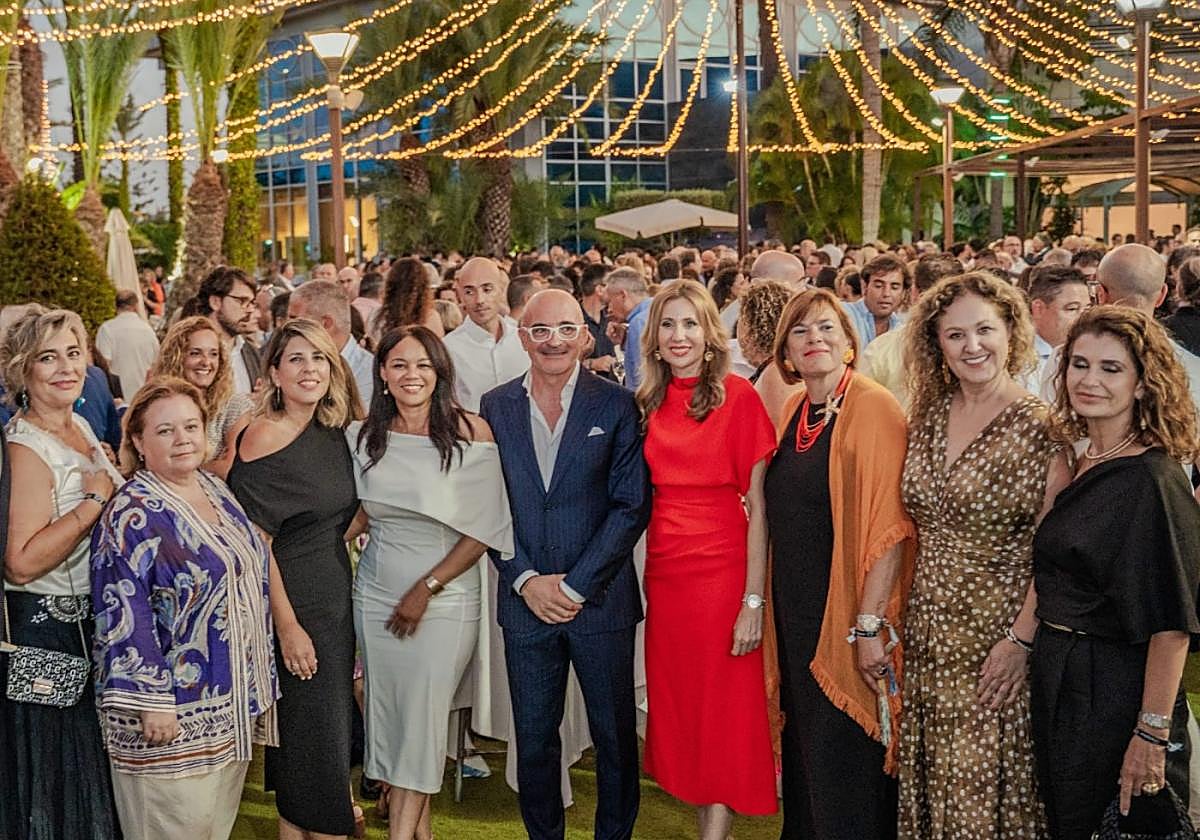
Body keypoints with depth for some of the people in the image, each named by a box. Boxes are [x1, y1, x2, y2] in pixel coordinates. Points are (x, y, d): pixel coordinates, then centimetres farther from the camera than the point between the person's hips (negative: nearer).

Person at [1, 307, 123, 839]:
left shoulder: (80, 427, 7)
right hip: (49, 625, -9)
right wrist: (95, 500, -24)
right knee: (62, 770, 2)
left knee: (97, 766, 20)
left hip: (95, 616, 9)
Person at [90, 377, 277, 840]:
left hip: (234, 705, 8)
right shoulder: (131, 515, -15)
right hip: (174, 714, -8)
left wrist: (257, 684, 20)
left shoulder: (216, 491, 9)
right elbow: (123, 618, -20)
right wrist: (151, 701, -22)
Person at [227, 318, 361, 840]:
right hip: (292, 603, -7)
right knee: (309, 730, 0)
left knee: (330, 728, 15)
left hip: (336, 597, 8)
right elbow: (257, 545, -17)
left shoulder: (333, 433, 6)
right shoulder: (265, 437, -16)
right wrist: (287, 625, -18)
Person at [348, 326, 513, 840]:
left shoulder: (472, 433, -10)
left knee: (424, 715, -2)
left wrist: (427, 588, -13)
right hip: (376, 594, 4)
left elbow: (485, 528, -10)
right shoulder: (363, 436, 1)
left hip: (445, 598, -4)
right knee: (386, 711, 8)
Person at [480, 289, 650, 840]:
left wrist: (575, 585, -12)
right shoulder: (495, 407, 5)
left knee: (615, 735, 7)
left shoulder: (617, 406, -3)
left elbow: (632, 505, -7)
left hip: (602, 601, -2)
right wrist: (526, 579, -8)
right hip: (525, 601, 2)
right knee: (533, 739, 10)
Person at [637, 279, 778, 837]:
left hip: (722, 571, -5)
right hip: (663, 574, 5)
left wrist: (754, 600, -15)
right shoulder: (649, 403, 7)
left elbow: (757, 506, -10)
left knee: (724, 712, 3)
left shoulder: (738, 397, -7)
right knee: (677, 707, 10)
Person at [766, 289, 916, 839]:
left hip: (847, 615, -7)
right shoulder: (793, 410, 8)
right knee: (805, 752, 18)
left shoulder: (873, 407, -15)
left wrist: (871, 624, -22)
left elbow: (890, 526, -19)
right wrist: (768, 604, 13)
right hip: (796, 611, 7)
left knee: (845, 763, 3)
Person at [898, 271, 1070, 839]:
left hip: (997, 631, -5)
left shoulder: (1039, 428, -11)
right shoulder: (928, 416, 6)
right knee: (933, 781, 13)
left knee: (987, 788, 3)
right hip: (929, 631, 5)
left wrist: (1022, 640, -18)